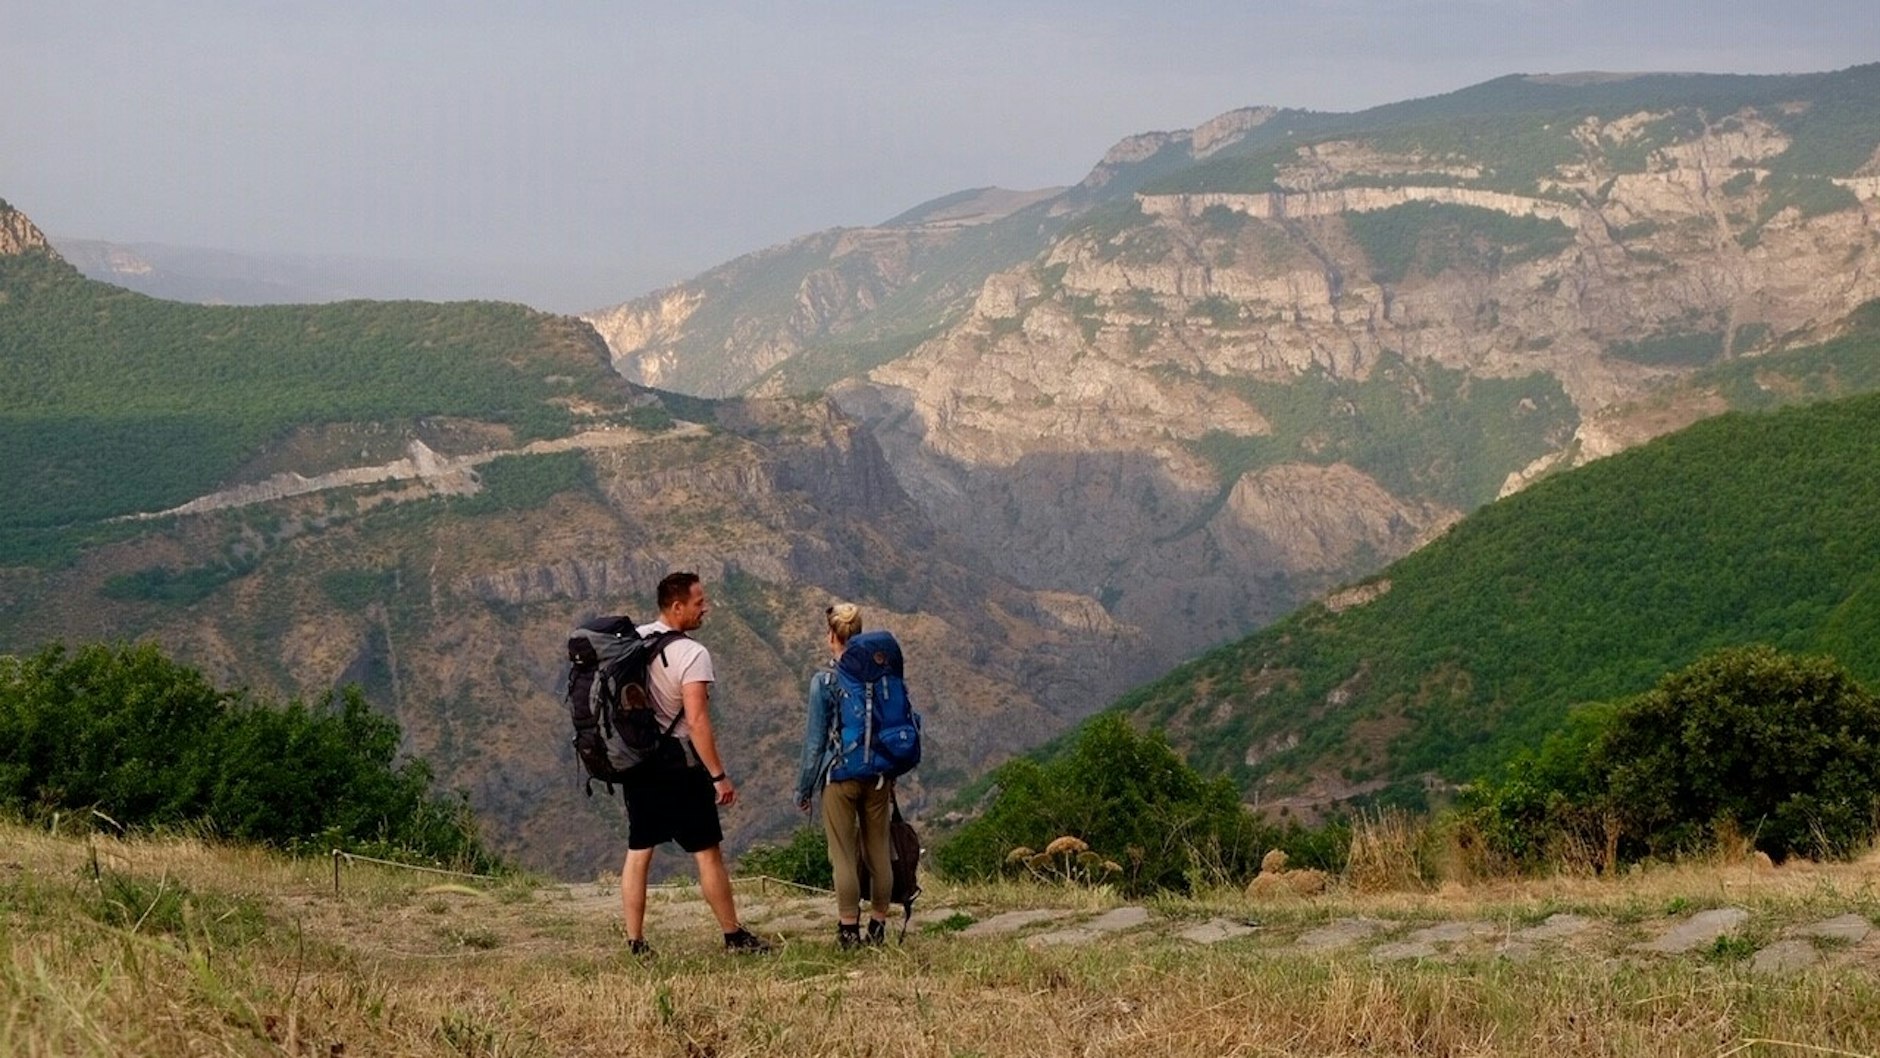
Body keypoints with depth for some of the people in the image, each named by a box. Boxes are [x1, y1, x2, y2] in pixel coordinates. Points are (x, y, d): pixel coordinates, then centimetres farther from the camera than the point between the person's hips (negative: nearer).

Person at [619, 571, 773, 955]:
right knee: (708, 852, 4)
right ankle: (733, 935, 12)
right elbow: (697, 721, -20)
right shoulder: (692, 654, -15)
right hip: (679, 765, -6)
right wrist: (719, 776, -16)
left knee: (638, 851, 7)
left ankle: (635, 941, 6)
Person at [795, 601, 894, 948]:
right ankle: (878, 927, 18)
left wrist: (804, 788, 3)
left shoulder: (823, 680, -9)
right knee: (879, 853, 12)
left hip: (839, 777, -4)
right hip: (878, 776, 4)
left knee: (843, 855, 3)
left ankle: (849, 929, 3)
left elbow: (815, 740, -6)